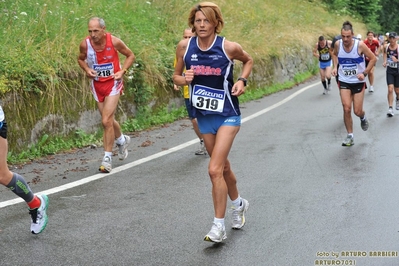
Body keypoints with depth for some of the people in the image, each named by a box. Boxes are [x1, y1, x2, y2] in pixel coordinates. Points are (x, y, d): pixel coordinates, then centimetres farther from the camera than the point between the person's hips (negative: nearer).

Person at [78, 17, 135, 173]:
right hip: (96, 84, 4)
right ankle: (122, 140, 47)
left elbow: (130, 55, -1)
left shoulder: (114, 42, -17)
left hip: (113, 83, -4)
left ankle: (107, 158, -4)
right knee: (108, 120, 15)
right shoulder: (85, 44, -11)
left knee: (106, 121, -14)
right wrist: (86, 69, -10)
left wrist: (122, 71, -14)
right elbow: (81, 59, 10)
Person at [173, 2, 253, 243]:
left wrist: (242, 80, -9)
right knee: (223, 166, 19)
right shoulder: (184, 46, -6)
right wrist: (183, 79, -16)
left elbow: (249, 60, 8)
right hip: (203, 115, 4)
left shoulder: (229, 47, -13)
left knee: (215, 169, -14)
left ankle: (219, 227, -4)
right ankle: (239, 204, 44)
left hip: (227, 115, -4)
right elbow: (176, 76, 6)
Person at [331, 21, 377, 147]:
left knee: (357, 111, 0)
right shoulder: (338, 44, -9)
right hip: (344, 81, 2)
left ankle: (363, 117, 40)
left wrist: (364, 73, -16)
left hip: (358, 82, -2)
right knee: (346, 108, -11)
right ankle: (350, 136, 3)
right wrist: (335, 67, 1)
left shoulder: (360, 45, -18)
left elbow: (373, 58, -8)